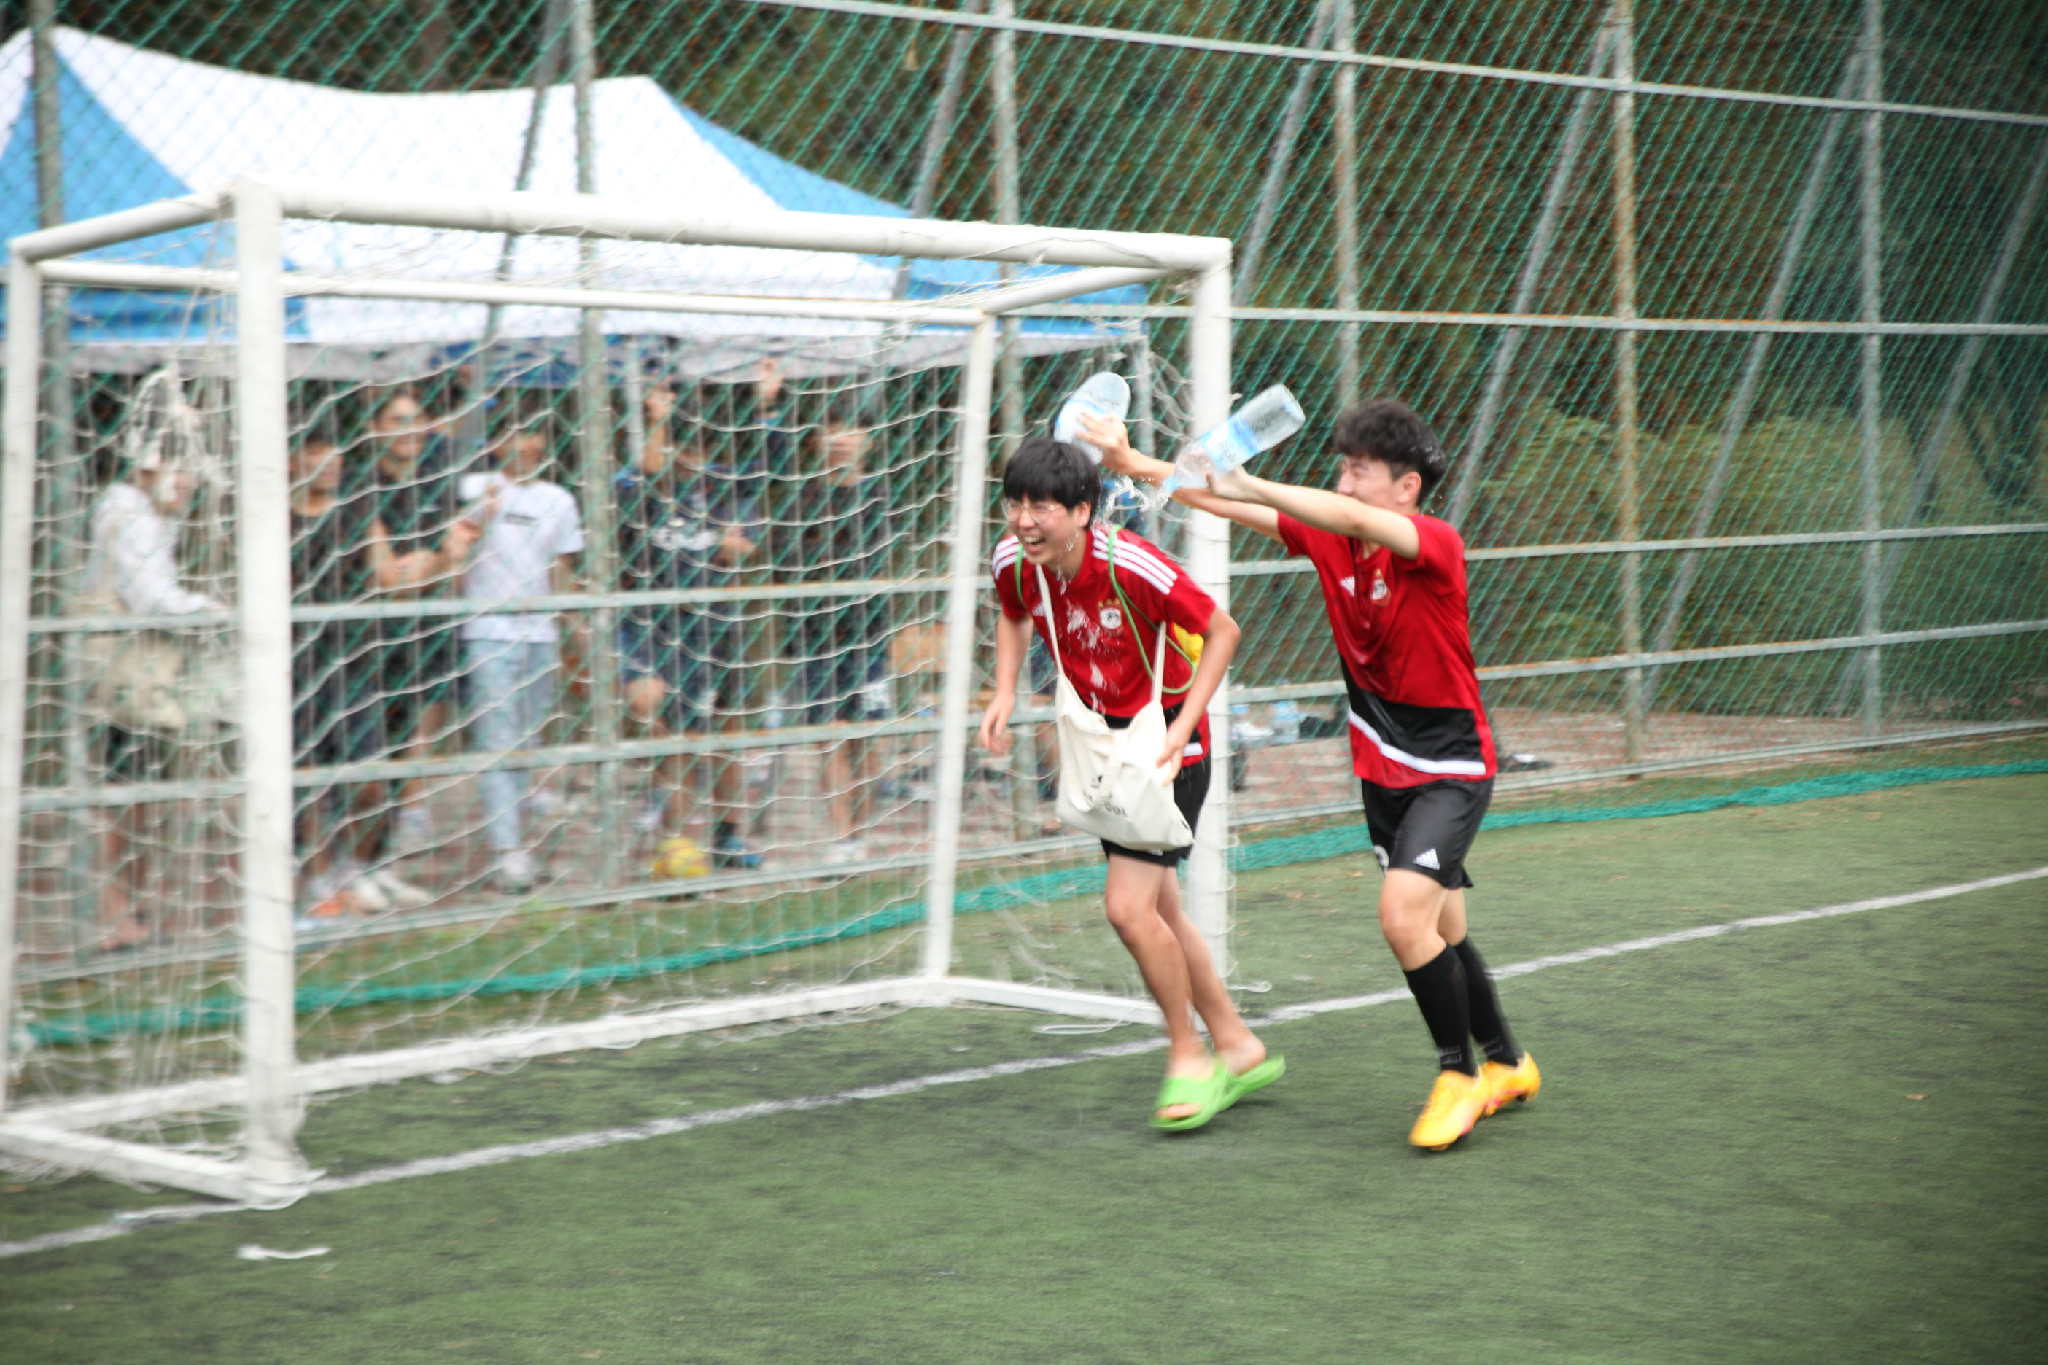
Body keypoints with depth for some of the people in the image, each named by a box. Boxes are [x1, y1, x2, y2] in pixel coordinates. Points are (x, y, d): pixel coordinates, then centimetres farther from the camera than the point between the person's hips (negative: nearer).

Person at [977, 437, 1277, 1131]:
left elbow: (1221, 631, -15)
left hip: (1165, 741, -6)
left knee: (1129, 906, -16)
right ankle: (1237, 1047, 29)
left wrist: (1182, 724, -20)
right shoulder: (1012, 562, -10)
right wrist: (1005, 694, 0)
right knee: (1160, 909, 12)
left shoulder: (1132, 565, -27)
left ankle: (1188, 1057, 4)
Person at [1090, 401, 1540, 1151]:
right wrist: (1135, 464, -12)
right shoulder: (1329, 539, -1)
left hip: (1450, 767, -7)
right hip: (1382, 768, 7)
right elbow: (1234, 507, -3)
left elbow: (1350, 518, -39)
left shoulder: (1434, 546, -20)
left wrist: (1252, 486, -44)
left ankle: (1460, 1074, -3)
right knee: (1440, 930, 16)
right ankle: (1506, 1064, 35)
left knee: (1404, 915, -21)